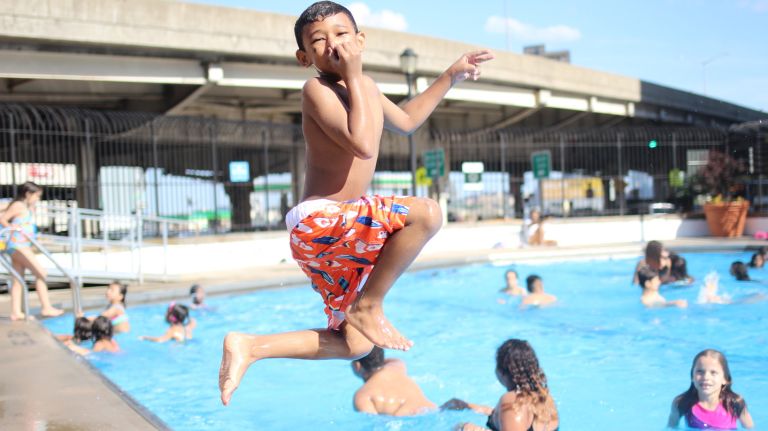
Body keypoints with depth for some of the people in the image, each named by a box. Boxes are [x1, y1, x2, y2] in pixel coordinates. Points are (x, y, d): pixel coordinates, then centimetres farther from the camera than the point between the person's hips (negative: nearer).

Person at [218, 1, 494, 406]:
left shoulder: (365, 85, 14)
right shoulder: (317, 89, -12)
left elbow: (405, 120, 33)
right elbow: (363, 145, -26)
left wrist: (450, 76, 32)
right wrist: (353, 77, -18)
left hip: (335, 233, 9)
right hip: (318, 222, -9)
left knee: (355, 345, 16)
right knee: (426, 213, -26)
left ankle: (250, 347, 14)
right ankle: (369, 306, -11)